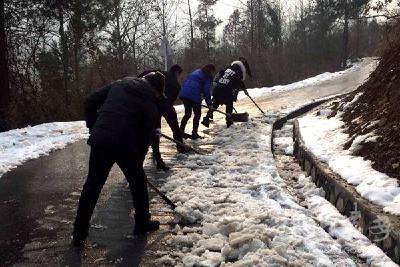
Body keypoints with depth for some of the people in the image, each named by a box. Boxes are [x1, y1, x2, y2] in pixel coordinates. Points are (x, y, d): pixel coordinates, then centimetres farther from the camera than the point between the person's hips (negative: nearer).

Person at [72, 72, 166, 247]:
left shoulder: (118, 85, 18)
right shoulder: (151, 104, 6)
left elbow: (90, 102, 15)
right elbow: (145, 137, 5)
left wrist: (93, 128, 22)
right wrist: (138, 162, 16)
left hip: (99, 140, 4)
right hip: (124, 145, -3)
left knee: (92, 186, 14)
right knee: (138, 183, 20)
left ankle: (79, 234, 18)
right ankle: (142, 223, 32)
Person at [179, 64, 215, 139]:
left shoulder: (195, 72, 26)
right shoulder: (207, 77, 4)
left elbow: (185, 82, 23)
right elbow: (206, 91, -4)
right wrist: (209, 103, -1)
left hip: (184, 94, 7)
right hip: (194, 96, -7)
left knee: (187, 114, 19)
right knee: (197, 114, 10)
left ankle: (181, 132, 17)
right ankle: (194, 133, 9)